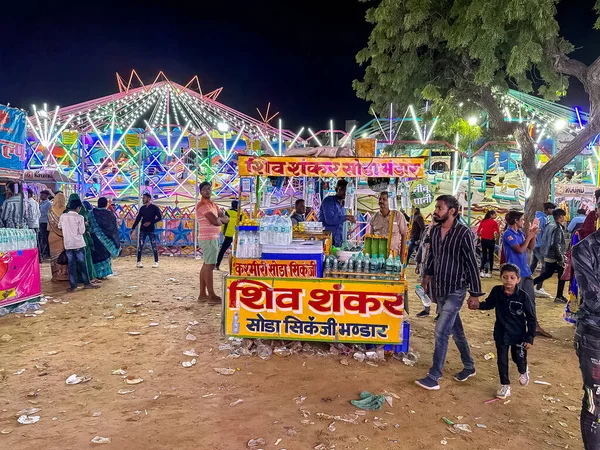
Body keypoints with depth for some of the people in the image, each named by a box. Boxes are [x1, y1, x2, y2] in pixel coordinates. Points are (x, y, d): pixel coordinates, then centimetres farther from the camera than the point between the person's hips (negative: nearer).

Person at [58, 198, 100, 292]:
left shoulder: (63, 216, 2)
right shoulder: (79, 217, -11)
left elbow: (59, 226, 19)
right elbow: (82, 231, -10)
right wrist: (83, 224, 6)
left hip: (68, 244, 4)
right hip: (78, 244, -3)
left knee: (71, 264, 6)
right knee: (82, 264, 7)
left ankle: (73, 286, 7)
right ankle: (87, 283, 15)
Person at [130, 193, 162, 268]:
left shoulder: (154, 207, -4)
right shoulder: (142, 208, 9)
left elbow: (159, 218, -7)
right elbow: (138, 219, 12)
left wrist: (150, 222, -15)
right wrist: (133, 228, 8)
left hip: (151, 230, -4)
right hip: (142, 230, 4)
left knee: (154, 246, 0)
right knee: (140, 246, 1)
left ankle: (156, 262, 8)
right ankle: (139, 262, 8)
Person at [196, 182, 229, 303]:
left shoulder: (213, 204, 17)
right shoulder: (202, 204, -12)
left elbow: (226, 219, 12)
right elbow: (215, 221, -21)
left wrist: (218, 218, -8)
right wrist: (220, 220, 1)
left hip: (212, 238, 10)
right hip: (208, 238, -10)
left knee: (206, 265, 11)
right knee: (209, 265, -8)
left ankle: (202, 294, 17)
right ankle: (212, 296, -5)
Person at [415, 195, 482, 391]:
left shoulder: (463, 233, -16)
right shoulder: (435, 230, 3)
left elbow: (472, 264, -13)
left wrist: (475, 293, -12)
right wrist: (427, 277, 19)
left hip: (455, 291, -6)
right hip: (439, 290, 7)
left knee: (441, 331, -9)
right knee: (456, 330, 18)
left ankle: (433, 378, 1)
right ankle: (469, 367, 36)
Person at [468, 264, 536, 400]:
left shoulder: (523, 296, -19)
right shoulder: (496, 291, -12)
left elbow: (531, 318, -10)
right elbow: (489, 304, 9)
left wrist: (530, 337, -10)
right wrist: (478, 305, -12)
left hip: (518, 334, -2)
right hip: (501, 333, 2)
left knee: (519, 357, 15)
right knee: (502, 360, 7)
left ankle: (523, 371, 51)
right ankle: (505, 385, 25)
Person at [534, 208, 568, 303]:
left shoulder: (550, 225, 10)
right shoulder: (558, 228, -18)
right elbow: (556, 245, -23)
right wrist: (561, 258, -19)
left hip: (548, 255, 9)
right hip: (554, 257, -9)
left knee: (547, 274, 20)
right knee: (562, 275, 5)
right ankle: (559, 296, 11)